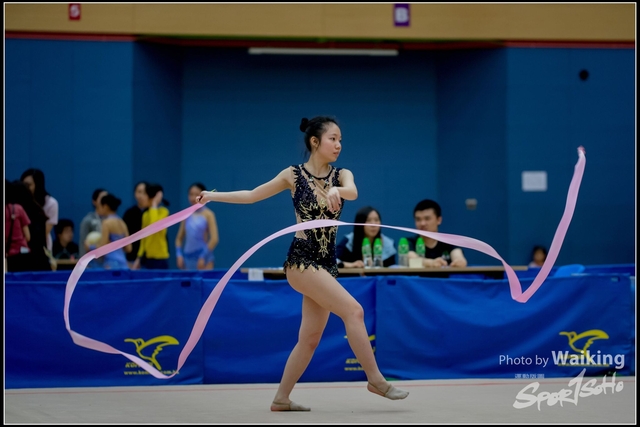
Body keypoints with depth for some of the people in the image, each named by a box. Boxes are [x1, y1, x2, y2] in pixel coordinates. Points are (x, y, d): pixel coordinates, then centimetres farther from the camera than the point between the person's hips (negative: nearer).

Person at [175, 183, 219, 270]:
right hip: (188, 257, 5)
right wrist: (179, 255, 1)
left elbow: (214, 239, -9)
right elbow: (179, 238, 16)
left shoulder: (208, 214, -2)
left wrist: (203, 257, -14)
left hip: (203, 258, -5)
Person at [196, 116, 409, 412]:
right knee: (353, 310, -18)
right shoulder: (294, 175, -2)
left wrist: (336, 190, -41)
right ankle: (376, 380, -11)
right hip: (301, 261, -5)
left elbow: (352, 192, -19)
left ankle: (281, 399, 16)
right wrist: (214, 196, 3)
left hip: (326, 264, 5)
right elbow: (252, 195, 9)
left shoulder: (341, 175, 6)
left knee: (310, 338, 7)